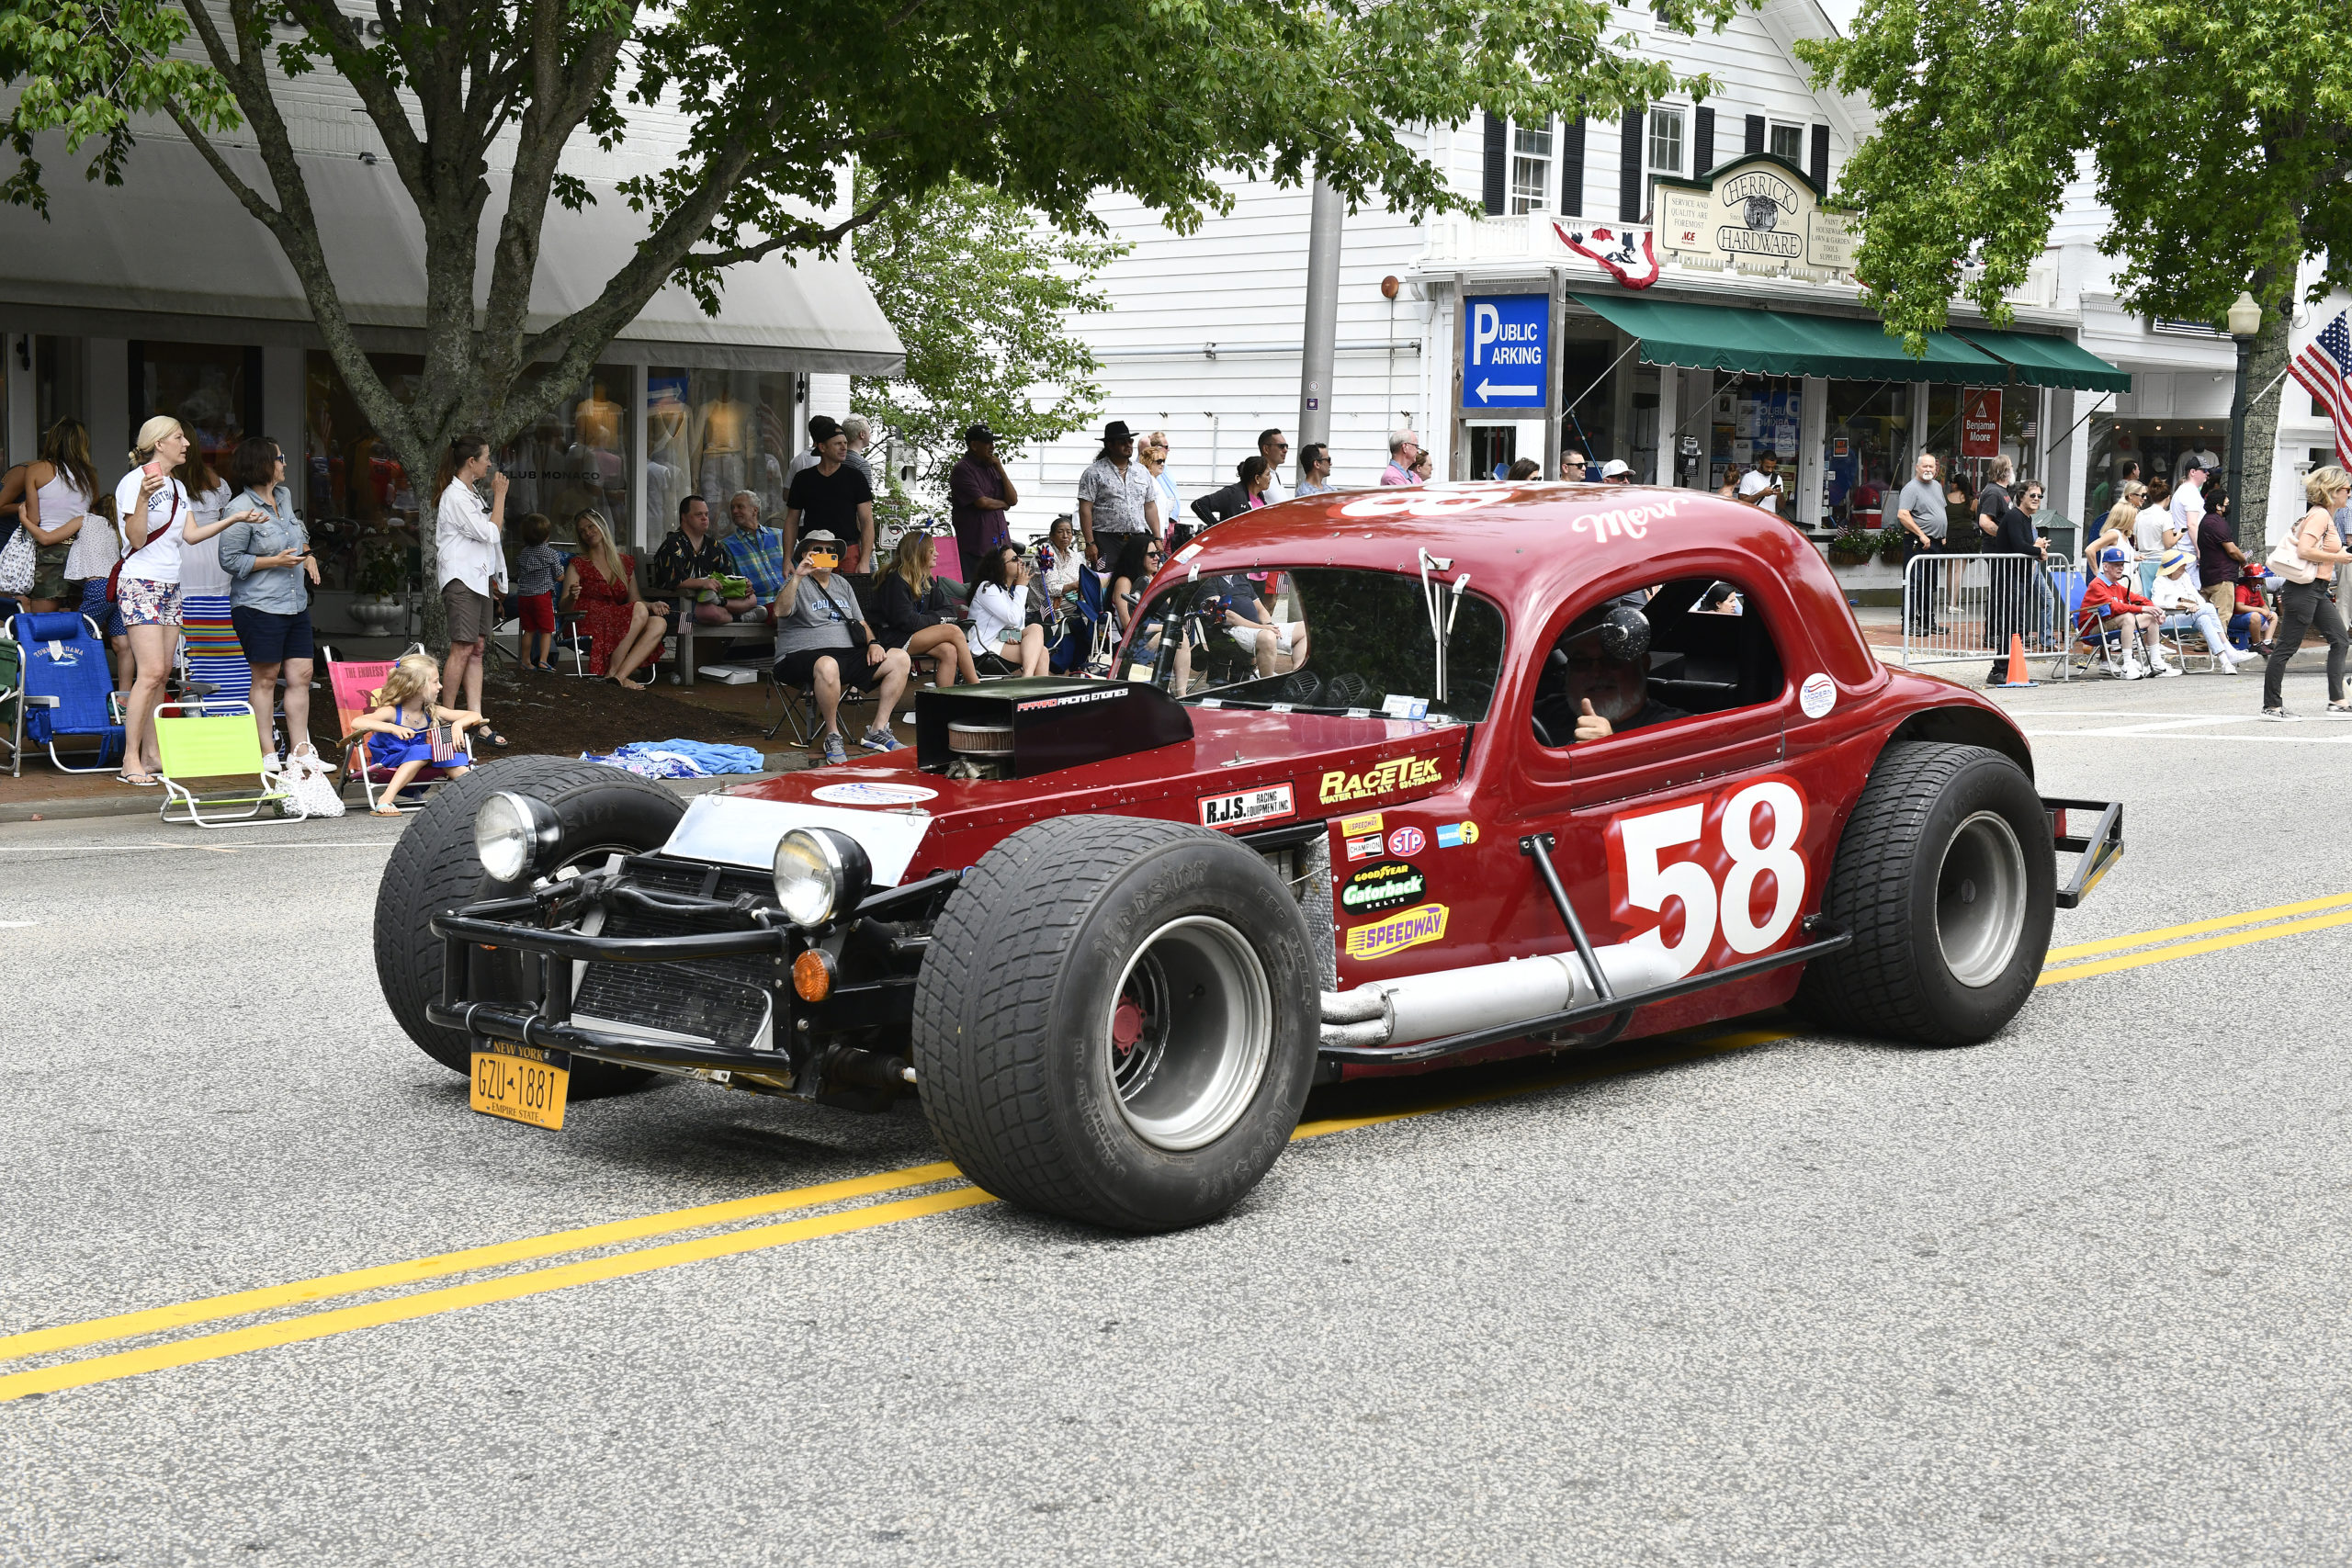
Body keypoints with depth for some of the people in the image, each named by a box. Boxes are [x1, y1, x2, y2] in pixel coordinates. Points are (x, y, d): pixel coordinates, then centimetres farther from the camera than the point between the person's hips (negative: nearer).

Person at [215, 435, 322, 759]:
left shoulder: (284, 496, 13)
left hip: (295, 604, 8)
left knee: (301, 675, 4)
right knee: (266, 678, -3)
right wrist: (276, 561, -15)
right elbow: (229, 560, -12)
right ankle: (267, 753, 2)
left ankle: (300, 750, 9)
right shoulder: (242, 508, -12)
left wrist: (307, 554, 13)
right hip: (260, 607, -8)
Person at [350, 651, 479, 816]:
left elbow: (475, 716, 2)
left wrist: (458, 724, -21)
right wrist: (392, 728, -45)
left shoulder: (432, 712, 1)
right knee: (422, 751, -31)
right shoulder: (392, 712, -15)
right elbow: (357, 723, -33)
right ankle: (385, 799, -41)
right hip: (386, 767, -5)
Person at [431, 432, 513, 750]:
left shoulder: (471, 493, 18)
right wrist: (499, 495, -7)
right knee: (462, 649, -10)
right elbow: (490, 533, -15)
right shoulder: (455, 496, -13)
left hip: (480, 577, 10)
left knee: (476, 650, 4)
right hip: (462, 578, -10)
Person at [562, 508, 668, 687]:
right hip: (587, 624, -5)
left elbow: (634, 599, 21)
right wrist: (572, 597, -22)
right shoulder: (578, 565, 10)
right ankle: (612, 674, -31)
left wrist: (652, 605, -1)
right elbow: (564, 607, 2)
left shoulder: (625, 563, 21)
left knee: (659, 623, -24)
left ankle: (619, 676, -36)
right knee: (640, 610, -29)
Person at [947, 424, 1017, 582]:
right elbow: (981, 502, -16)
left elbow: (1013, 500, 10)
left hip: (998, 542, 7)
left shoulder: (992, 468, 17)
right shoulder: (962, 470, -7)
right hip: (974, 544, -7)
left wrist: (1001, 470, 1)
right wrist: (1003, 504, 4)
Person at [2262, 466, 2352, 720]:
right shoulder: (2320, 515, -14)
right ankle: (2271, 706, -1)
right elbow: (2304, 550, -25)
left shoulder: (2326, 516, 16)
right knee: (2286, 647, -5)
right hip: (2304, 589, -11)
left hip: (2318, 591, 11)